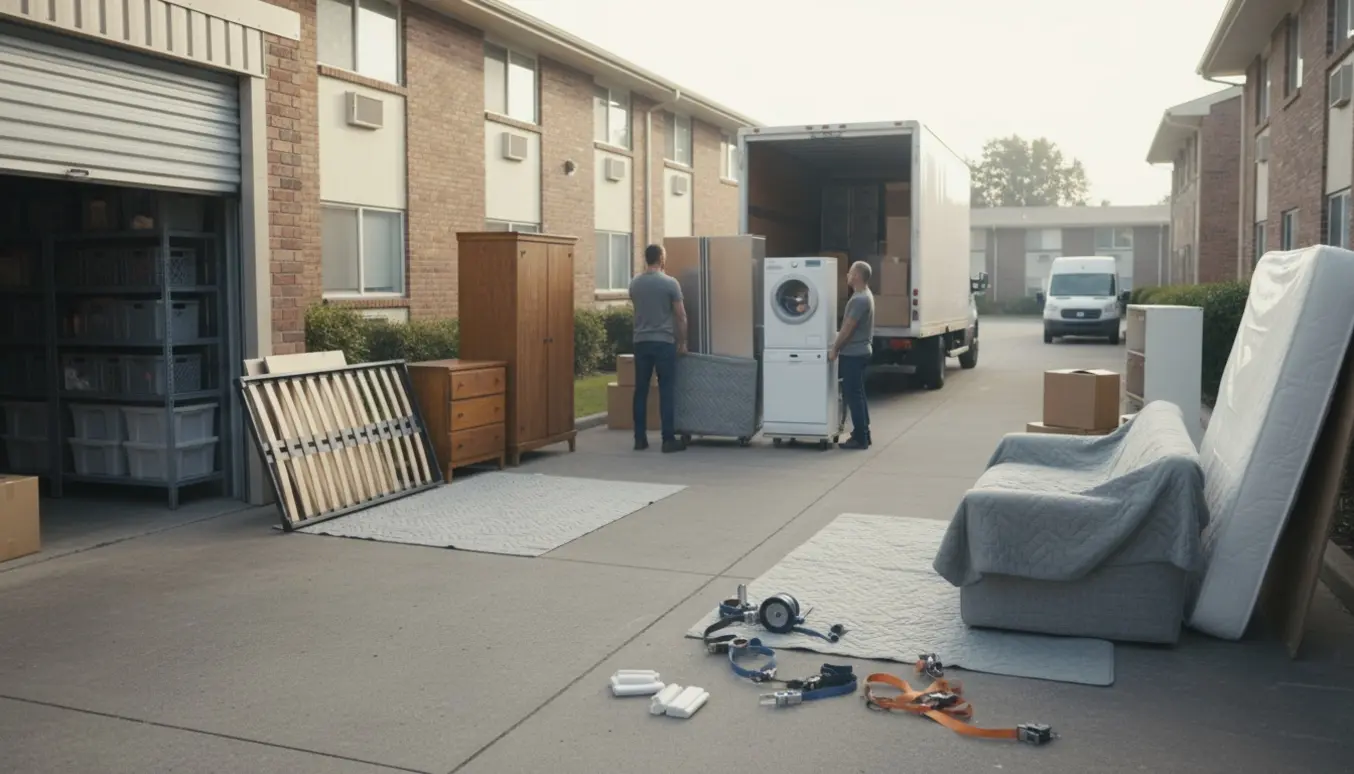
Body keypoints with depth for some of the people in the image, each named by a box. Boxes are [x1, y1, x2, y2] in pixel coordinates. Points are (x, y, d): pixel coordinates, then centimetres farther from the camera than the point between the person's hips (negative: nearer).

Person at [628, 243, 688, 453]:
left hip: (641, 342, 4)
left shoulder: (634, 284, 5)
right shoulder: (670, 283, -8)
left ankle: (640, 438, 9)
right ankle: (668, 439, 0)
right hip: (664, 342, -4)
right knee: (666, 391, -1)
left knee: (641, 390, 7)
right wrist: (682, 342, 5)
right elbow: (681, 316, -5)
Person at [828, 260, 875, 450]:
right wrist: (839, 346, 20)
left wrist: (834, 349, -11)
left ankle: (860, 438, 0)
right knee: (857, 395, 14)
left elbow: (847, 328, -19)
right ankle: (863, 435, 20)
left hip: (853, 354, -10)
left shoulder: (859, 299, -20)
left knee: (853, 396, -5)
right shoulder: (864, 296, 13)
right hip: (859, 352, 10)